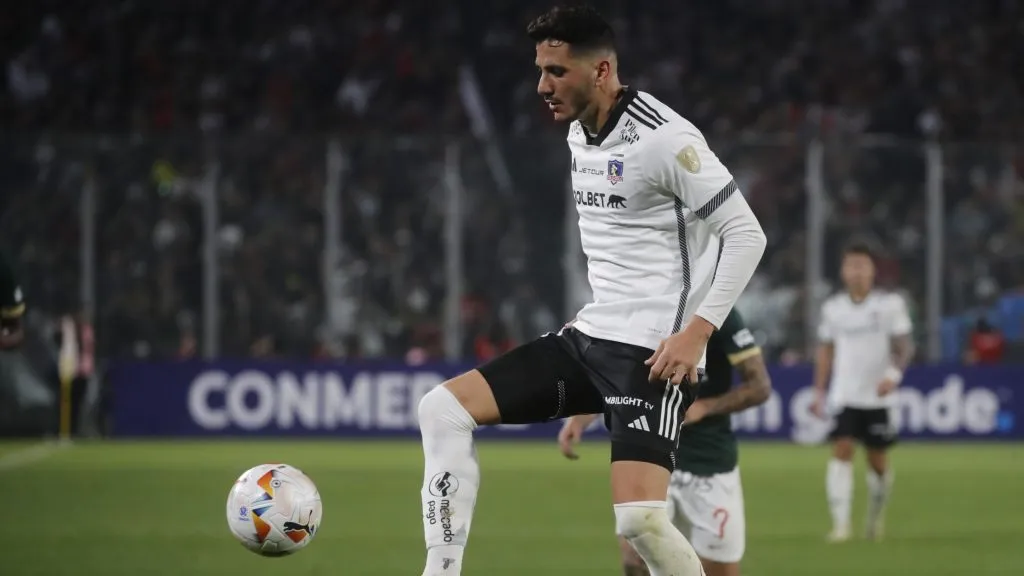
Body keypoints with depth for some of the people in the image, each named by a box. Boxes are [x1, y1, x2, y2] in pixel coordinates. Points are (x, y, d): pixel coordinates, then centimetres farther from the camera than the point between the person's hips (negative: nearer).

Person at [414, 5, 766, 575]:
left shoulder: (663, 139, -15)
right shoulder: (579, 135, 12)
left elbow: (747, 234, -15)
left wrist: (697, 330, -21)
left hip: (654, 352, -9)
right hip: (590, 336, 9)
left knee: (640, 518, -22)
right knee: (443, 408, -3)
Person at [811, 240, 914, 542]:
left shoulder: (890, 304, -2)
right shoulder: (833, 308, 6)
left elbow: (904, 345, -3)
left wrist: (894, 373, -21)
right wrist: (819, 392, 11)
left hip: (877, 396, -1)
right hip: (844, 396, 1)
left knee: (878, 461, 7)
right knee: (841, 452, -15)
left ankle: (876, 517, 31)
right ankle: (840, 523, -19)